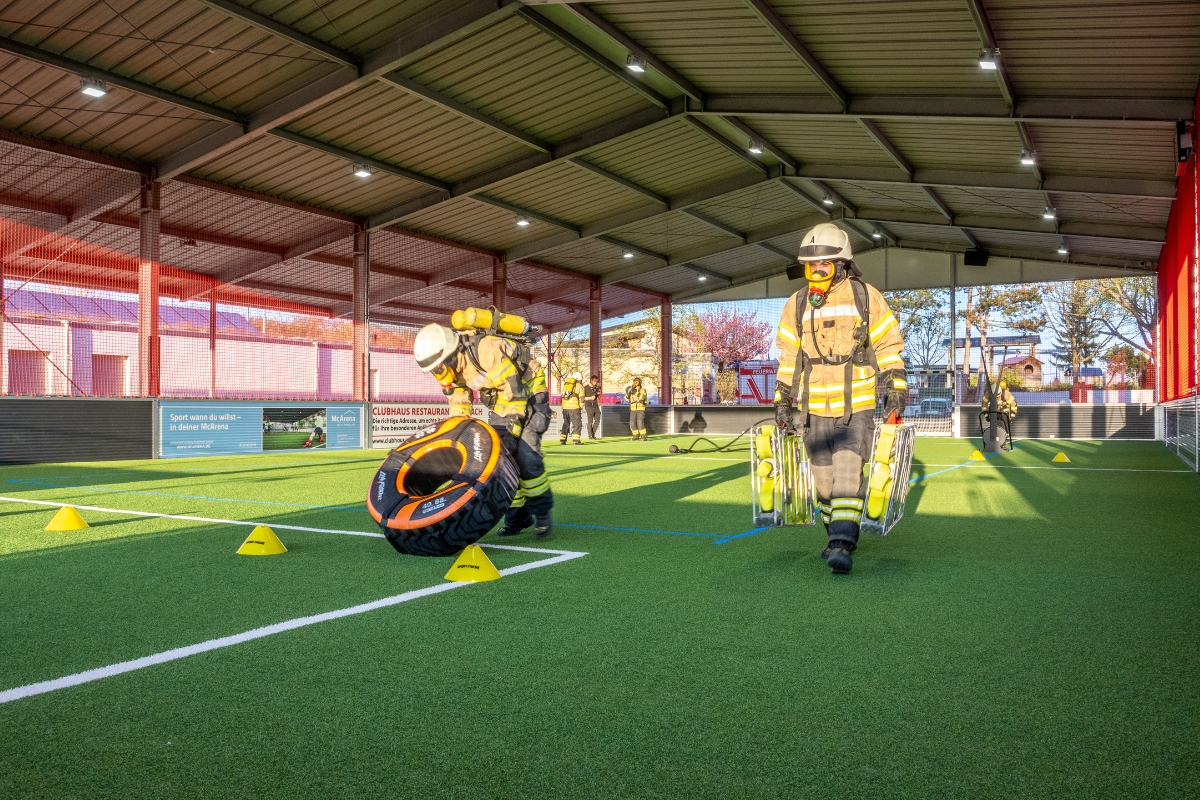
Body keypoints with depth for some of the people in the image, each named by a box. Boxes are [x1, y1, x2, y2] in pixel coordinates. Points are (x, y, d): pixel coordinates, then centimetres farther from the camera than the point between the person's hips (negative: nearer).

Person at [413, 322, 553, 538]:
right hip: (499, 402, 7)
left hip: (527, 394, -7)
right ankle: (518, 515, 9)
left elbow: (515, 393, -30)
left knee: (526, 456, -17)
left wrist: (512, 431, -26)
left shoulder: (487, 350, -34)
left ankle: (542, 511, 0)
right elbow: (459, 405, 6)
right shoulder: (454, 364, -8)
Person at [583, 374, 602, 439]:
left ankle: (593, 434, 18)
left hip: (596, 406, 5)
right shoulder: (585, 388, -5)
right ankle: (590, 435, 1)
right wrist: (591, 398, -18)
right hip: (589, 406, -5)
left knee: (597, 420, 5)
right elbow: (582, 398, -8)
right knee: (590, 421, -8)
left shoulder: (596, 387, 10)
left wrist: (599, 394, -4)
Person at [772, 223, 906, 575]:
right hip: (815, 410, 4)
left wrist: (896, 391, 0)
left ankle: (842, 546, -17)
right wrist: (782, 401, 9)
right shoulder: (796, 305, 6)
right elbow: (788, 357, 12)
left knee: (848, 473, -16)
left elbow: (888, 347, 4)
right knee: (824, 479, 10)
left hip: (857, 407, -3)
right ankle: (838, 535, 28)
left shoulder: (865, 297, -2)